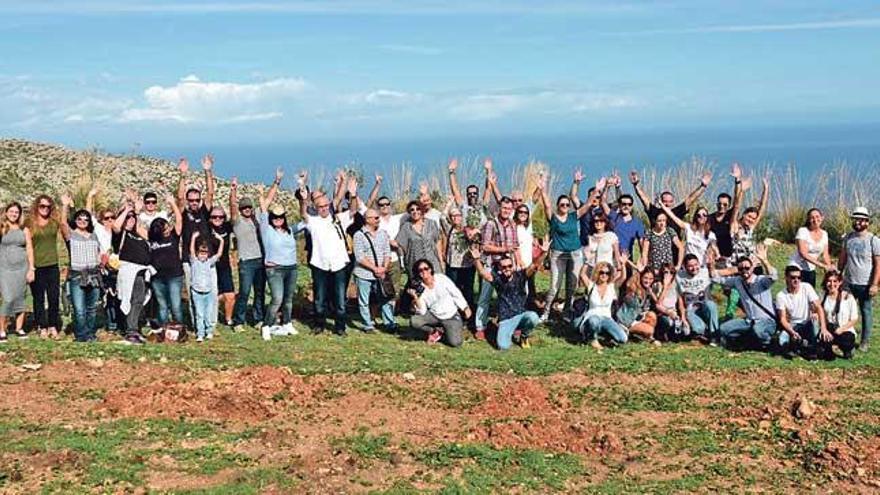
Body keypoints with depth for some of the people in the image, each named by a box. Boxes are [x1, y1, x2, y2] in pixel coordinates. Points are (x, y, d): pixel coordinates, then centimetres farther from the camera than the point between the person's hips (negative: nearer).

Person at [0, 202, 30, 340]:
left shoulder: (24, 230, 9)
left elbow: (29, 249, 8)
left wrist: (31, 269, 2)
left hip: (22, 268, 2)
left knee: (20, 298, 6)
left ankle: (19, 328, 15)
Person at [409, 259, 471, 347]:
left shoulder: (441, 278, -12)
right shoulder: (420, 288, -8)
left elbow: (456, 293, -2)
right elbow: (422, 312, -13)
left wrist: (465, 308, 0)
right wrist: (416, 298, -26)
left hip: (451, 316, -2)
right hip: (434, 316, 2)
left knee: (455, 343, -22)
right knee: (414, 321, -25)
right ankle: (435, 331, 2)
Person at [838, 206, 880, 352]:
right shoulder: (848, 238, 5)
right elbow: (842, 259, 13)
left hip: (865, 284, -4)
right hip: (848, 282, 4)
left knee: (866, 312, 5)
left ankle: (865, 341, 14)